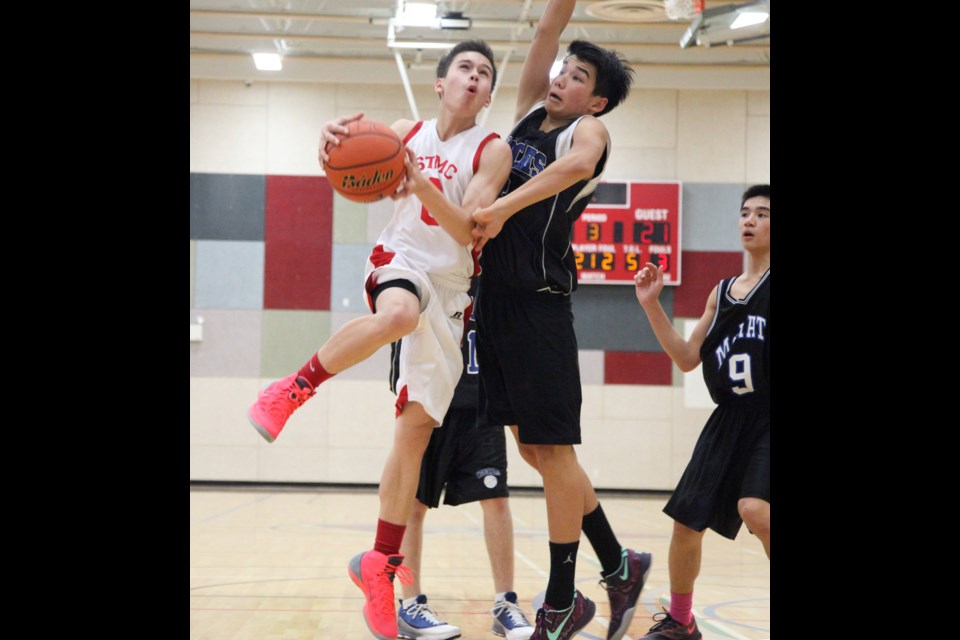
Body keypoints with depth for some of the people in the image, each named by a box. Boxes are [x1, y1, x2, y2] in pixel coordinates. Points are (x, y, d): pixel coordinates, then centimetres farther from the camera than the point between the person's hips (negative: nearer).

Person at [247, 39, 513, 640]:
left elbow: (468, 231, -14)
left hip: (451, 292, 1)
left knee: (417, 428, -2)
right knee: (400, 313, -41)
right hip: (400, 263, -1)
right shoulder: (407, 133, 6)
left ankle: (381, 565, 8)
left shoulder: (493, 151, -3)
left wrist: (419, 179, -29)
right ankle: (293, 389, -25)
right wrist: (335, 142, -17)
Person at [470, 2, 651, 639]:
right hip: (497, 296, 8)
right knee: (536, 449, 10)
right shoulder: (530, 112, 15)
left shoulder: (588, 131, -4)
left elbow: (575, 164, -28)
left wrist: (504, 207, -35)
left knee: (552, 449, -4)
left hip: (540, 305, -8)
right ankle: (618, 565, 21)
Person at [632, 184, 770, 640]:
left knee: (754, 508, -29)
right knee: (686, 520, 7)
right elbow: (687, 358, 15)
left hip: (765, 418, -6)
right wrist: (652, 306, 7)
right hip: (729, 419, 6)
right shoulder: (722, 293, 13)